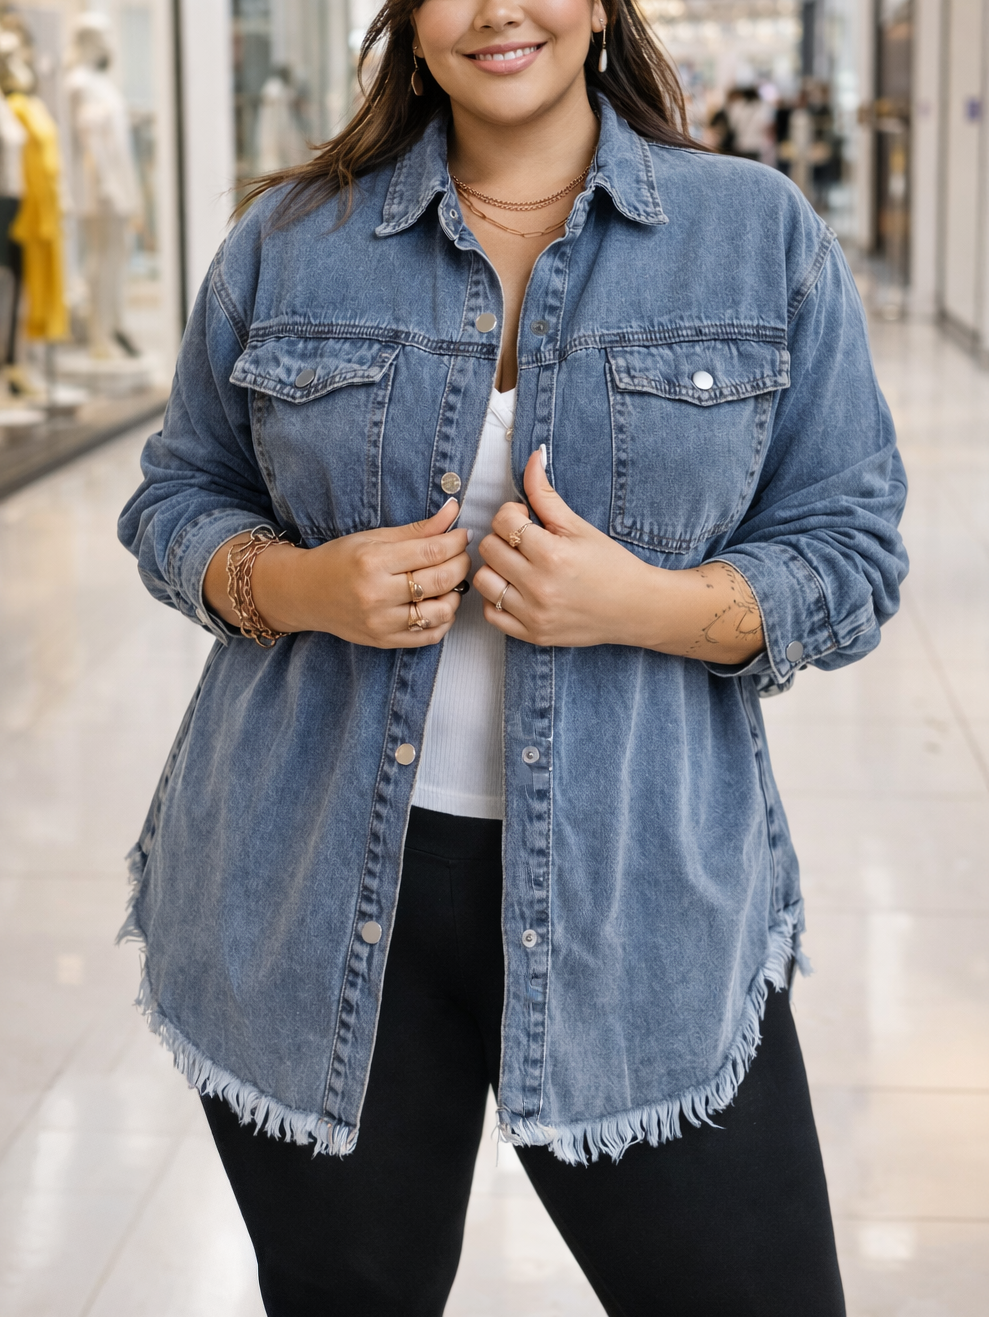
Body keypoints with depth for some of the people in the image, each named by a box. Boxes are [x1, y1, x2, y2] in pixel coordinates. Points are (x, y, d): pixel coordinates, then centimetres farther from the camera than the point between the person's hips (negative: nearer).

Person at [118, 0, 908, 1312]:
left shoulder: (762, 234, 2)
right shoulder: (288, 241, 5)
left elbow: (851, 557, 1)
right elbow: (179, 494, 13)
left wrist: (641, 604, -17)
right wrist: (299, 586, -10)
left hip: (639, 894, -1)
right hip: (319, 893, 1)